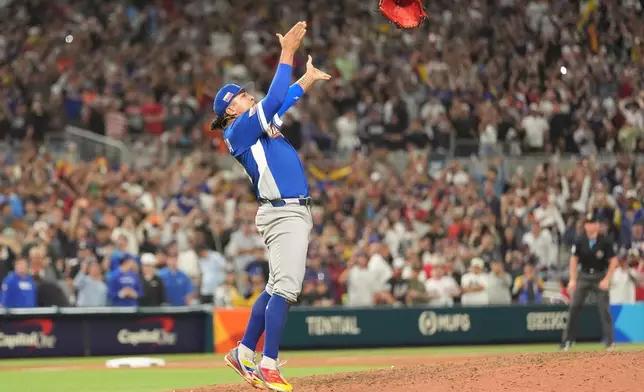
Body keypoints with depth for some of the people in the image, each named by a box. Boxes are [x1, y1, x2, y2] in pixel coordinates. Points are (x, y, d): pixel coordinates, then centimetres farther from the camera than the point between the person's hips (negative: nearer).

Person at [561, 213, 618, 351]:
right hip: (584, 276, 3)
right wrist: (572, 279, -4)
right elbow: (574, 259, 3)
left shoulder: (605, 241, -12)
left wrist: (607, 280, -14)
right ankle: (567, 341, 2)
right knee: (574, 307, -3)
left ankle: (610, 341, 0)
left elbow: (613, 261, -7)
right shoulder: (580, 242, -5)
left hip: (600, 277, -2)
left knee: (604, 309, -7)